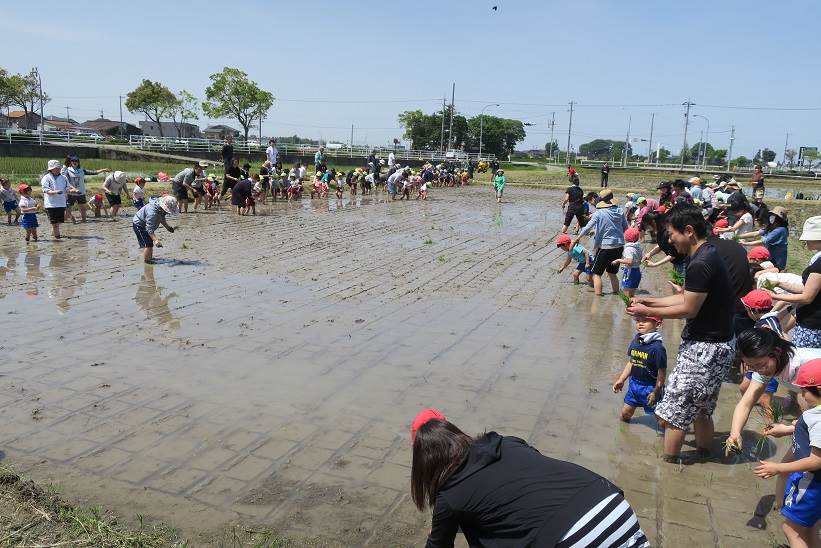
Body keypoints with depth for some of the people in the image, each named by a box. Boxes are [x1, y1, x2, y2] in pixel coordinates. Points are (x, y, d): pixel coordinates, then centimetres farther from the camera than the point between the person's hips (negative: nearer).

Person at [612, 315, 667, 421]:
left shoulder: (657, 347, -23)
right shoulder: (635, 341, -2)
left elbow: (662, 371, -19)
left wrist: (656, 392, -15)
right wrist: (621, 379, 11)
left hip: (650, 387, -7)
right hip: (634, 383, 7)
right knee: (625, 413, 18)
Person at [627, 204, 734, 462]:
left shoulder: (701, 264, -25)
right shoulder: (707, 254, 7)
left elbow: (688, 309, -19)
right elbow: (685, 296, 13)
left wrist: (648, 311, -10)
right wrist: (648, 300, 9)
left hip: (706, 348, -10)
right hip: (710, 343, 10)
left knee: (672, 412, 1)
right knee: (701, 408, 23)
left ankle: (668, 461, 14)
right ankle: (704, 451, 38)